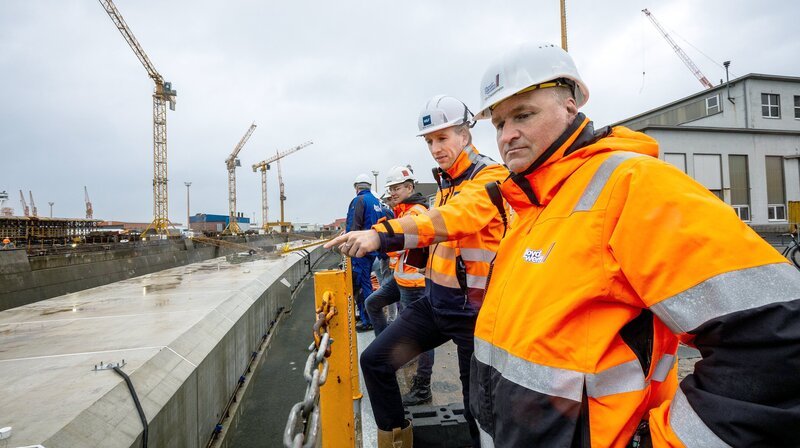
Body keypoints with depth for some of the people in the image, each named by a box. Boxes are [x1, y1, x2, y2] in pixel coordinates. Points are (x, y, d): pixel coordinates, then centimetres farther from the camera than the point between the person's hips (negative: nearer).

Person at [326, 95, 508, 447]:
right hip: (434, 299, 7)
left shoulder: (491, 178, -14)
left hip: (472, 308, -7)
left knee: (477, 405, 6)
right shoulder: (447, 182, 12)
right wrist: (415, 248, -5)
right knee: (375, 360, 5)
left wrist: (383, 235, -42)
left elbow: (450, 219, -32)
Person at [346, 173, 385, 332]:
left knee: (361, 284, -5)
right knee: (366, 282, 18)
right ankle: (364, 314, 29)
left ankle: (367, 321, -3)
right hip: (373, 249, 9)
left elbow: (353, 227, -17)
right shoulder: (377, 202, 14)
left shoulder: (359, 200, -10)